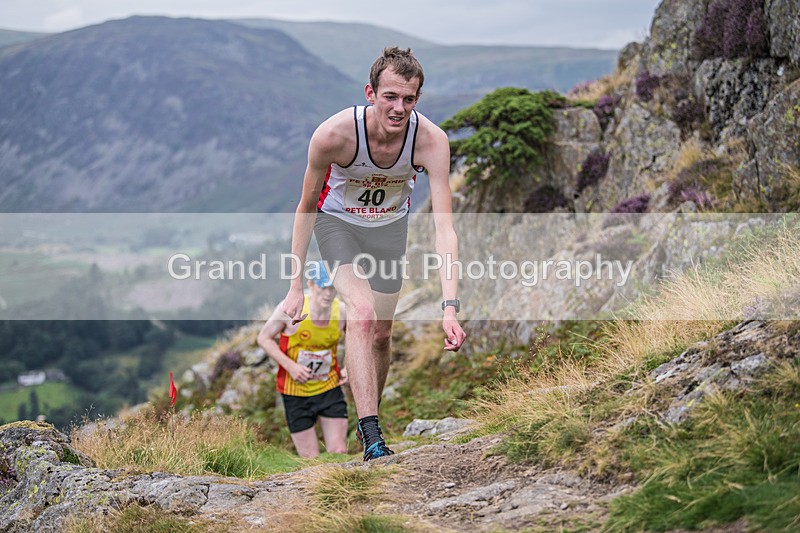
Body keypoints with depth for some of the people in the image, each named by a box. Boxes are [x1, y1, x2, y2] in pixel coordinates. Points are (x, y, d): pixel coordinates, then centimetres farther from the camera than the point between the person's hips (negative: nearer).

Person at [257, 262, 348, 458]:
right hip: (295, 392, -2)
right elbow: (264, 338, -7)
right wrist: (290, 366, -19)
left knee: (339, 453, -3)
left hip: (330, 390, 2)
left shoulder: (342, 312, -8)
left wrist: (350, 366, -4)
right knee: (310, 459, 1)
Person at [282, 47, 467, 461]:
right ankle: (372, 439, -24)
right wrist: (295, 285, -15)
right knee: (362, 314, -24)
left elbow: (444, 228, -34)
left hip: (389, 225, 3)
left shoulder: (431, 140, -32)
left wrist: (449, 307, -43)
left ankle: (367, 421, 35)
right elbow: (306, 207, -17)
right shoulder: (333, 134, -34)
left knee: (380, 334, 10)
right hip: (337, 221, -2)